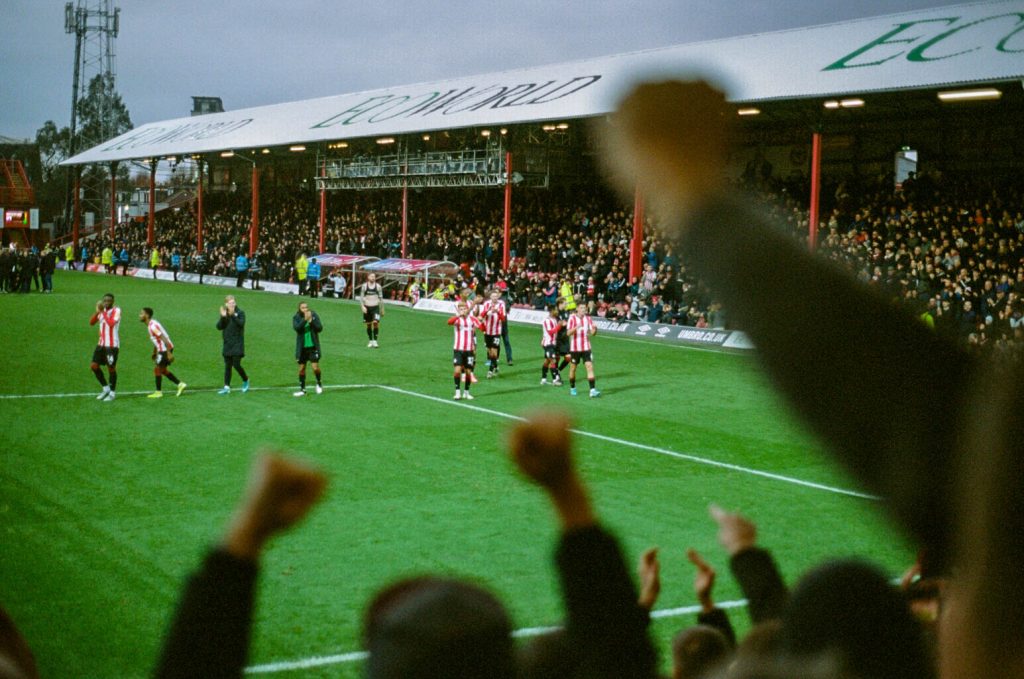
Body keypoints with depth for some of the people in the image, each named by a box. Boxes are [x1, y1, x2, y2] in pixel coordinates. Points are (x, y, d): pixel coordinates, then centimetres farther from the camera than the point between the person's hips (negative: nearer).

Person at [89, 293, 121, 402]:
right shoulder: (102, 311, 10)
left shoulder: (116, 310, -9)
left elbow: (111, 323, -26)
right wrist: (97, 312, -14)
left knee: (111, 368, 0)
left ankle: (112, 393, 14)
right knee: (94, 366, 2)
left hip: (112, 345, -7)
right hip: (101, 344, 7)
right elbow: (91, 322, 0)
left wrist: (103, 312, -21)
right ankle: (105, 388, 19)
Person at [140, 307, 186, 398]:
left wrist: (169, 353, -26)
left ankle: (158, 392, 8)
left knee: (157, 369, 0)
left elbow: (164, 339, -25)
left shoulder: (152, 326, -20)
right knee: (163, 370, 16)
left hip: (165, 349, -9)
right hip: (162, 349, 9)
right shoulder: (151, 324, 11)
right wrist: (154, 352, 28)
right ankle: (180, 384, 17)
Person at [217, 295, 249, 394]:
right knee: (227, 366, 5)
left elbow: (241, 323, -22)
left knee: (236, 364, -9)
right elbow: (219, 327, -1)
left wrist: (233, 315, -31)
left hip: (237, 344, -5)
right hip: (227, 344, 5)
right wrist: (223, 317, -16)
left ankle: (245, 381, 16)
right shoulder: (224, 313, 7)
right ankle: (227, 387, 8)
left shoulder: (240, 313, -5)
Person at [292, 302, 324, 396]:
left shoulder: (314, 315, -3)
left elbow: (320, 328, -9)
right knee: (301, 368, 6)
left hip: (313, 346, -1)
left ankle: (319, 383, 21)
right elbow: (296, 328, -21)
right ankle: (302, 389, 18)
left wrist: (311, 321, -22)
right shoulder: (296, 317, -4)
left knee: (315, 367, -7)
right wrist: (305, 319, -30)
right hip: (301, 347, 1)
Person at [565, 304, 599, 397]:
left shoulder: (588, 319, 4)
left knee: (590, 367, -10)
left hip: (586, 348, 2)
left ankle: (593, 390, -16)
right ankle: (572, 388, 28)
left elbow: (592, 332, -1)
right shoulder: (572, 318, -4)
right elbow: (568, 333, -12)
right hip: (574, 348, -2)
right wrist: (576, 328, -30)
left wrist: (594, 330, -24)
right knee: (573, 368, 8)